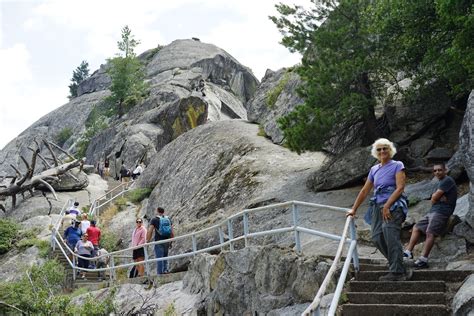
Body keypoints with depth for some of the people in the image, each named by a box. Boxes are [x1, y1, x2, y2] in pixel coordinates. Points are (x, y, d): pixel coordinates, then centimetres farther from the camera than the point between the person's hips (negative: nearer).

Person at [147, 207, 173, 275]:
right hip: (167, 241, 4)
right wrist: (171, 241, 17)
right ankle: (165, 269, 5)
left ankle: (160, 273, -5)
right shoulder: (168, 219, 10)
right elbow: (172, 232, 9)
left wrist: (148, 241, -1)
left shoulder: (154, 220, -1)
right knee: (165, 256, 17)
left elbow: (150, 231, -8)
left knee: (159, 258, -3)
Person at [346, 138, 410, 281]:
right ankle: (400, 268, -3)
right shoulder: (374, 169, 20)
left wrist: (387, 206, -16)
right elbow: (364, 191, 25)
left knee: (389, 231, -26)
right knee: (377, 237, -11)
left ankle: (397, 272, -27)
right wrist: (353, 209, 24)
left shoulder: (397, 166, 4)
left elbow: (400, 188, -7)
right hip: (378, 206, 6)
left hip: (394, 205, -6)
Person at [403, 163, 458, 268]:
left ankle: (423, 259, -30)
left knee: (430, 232, -22)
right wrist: (440, 198, -9)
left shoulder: (447, 180, -6)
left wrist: (436, 198, 8)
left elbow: (434, 198, -13)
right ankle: (408, 252, 8)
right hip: (433, 212, 10)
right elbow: (433, 199, 11)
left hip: (441, 212, -10)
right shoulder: (441, 182, 24)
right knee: (416, 228, 11)